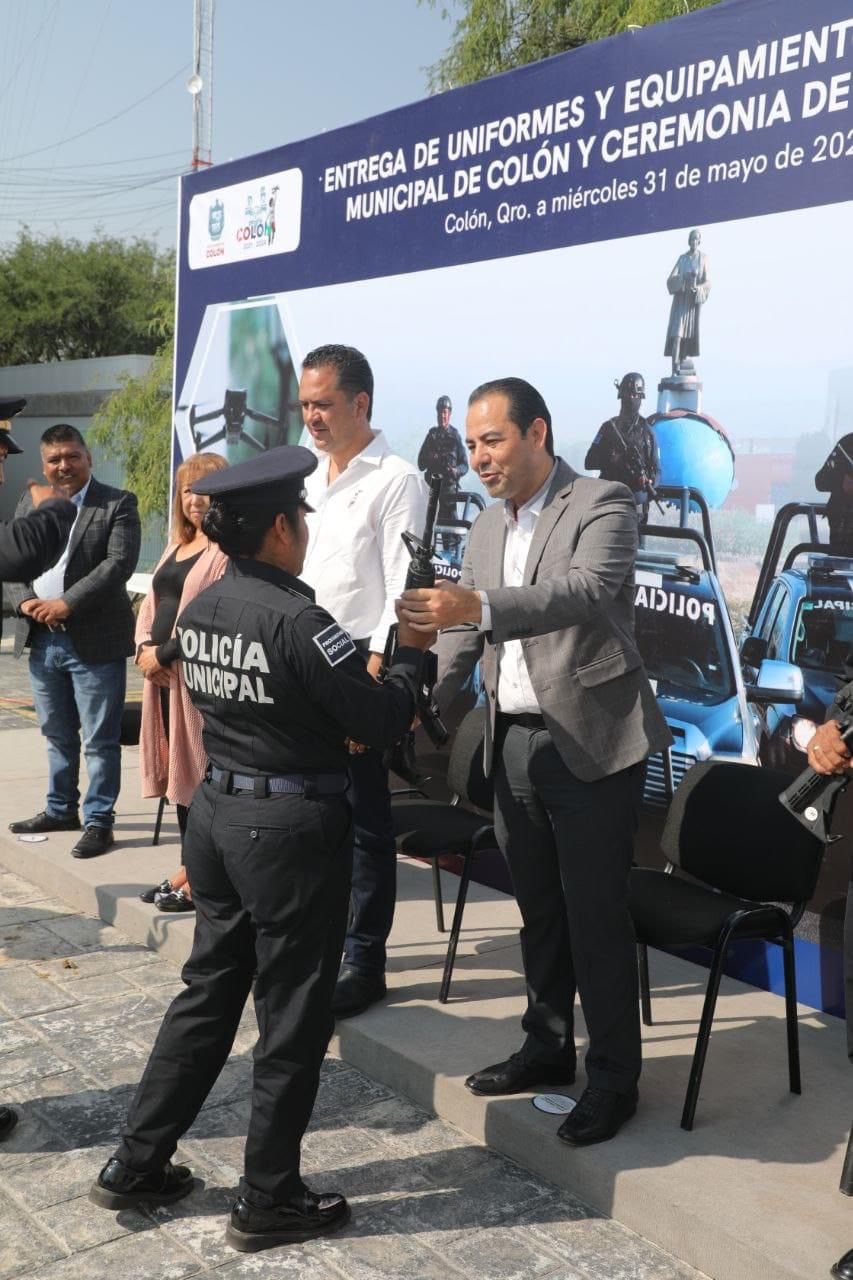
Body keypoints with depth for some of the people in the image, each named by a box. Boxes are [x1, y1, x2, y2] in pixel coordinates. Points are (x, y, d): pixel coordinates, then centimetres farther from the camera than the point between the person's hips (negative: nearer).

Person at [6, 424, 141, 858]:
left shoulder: (118, 504, -5)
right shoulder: (29, 503, 12)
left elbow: (119, 563, -15)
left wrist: (66, 604, -19)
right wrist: (25, 601, -8)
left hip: (94, 641, -6)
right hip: (41, 639, 6)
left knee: (100, 739, 0)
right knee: (57, 735, 18)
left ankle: (99, 821, 9)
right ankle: (61, 809, 32)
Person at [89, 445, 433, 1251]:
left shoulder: (199, 609, 4)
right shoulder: (297, 619, -20)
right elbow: (380, 723, -17)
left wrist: (349, 683, 13)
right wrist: (413, 652, -2)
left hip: (217, 811, 8)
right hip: (292, 824, -8)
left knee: (207, 992, 20)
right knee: (292, 1019, 7)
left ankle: (136, 1165, 29)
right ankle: (268, 1202, 20)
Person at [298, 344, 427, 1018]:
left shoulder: (396, 481, -9)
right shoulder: (310, 478, 15)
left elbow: (401, 588, -15)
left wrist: (373, 672, -21)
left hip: (359, 663, -8)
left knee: (364, 818, 0)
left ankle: (365, 962, 12)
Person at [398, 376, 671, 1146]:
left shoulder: (602, 506, -10)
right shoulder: (488, 527, 12)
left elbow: (589, 590, -29)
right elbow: (463, 634, 12)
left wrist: (479, 606, -43)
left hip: (591, 742, -6)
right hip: (513, 742, 7)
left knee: (595, 915, 0)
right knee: (539, 908, 17)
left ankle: (615, 1078, 14)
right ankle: (548, 1046, 32)